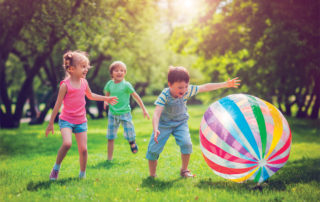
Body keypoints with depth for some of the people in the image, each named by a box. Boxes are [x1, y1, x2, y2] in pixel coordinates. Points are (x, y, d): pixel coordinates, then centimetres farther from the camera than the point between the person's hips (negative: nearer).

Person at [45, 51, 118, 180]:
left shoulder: (84, 82, 4)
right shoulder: (65, 85, -13)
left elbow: (90, 95, 26)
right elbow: (58, 104, -9)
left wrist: (106, 98, 25)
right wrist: (51, 123, -6)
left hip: (81, 121, 5)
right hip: (66, 120, -5)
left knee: (83, 149, 1)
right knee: (67, 143, -26)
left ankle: (82, 175, 19)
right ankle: (56, 167, -3)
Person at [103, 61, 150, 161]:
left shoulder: (126, 85, -10)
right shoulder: (109, 84, 0)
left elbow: (136, 96, -4)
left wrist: (144, 109, -2)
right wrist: (106, 102, -9)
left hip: (125, 113, -3)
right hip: (112, 114, 3)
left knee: (130, 136, -2)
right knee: (110, 137, 2)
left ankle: (132, 142, 35)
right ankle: (109, 158, 10)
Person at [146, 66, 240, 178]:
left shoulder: (188, 90, -19)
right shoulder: (164, 95, -30)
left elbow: (205, 87, -10)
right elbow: (156, 114, -38)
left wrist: (225, 84, -8)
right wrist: (155, 130, -53)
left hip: (180, 122, 3)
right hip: (164, 124, -3)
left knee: (186, 143, -18)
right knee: (153, 149, -7)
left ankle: (184, 170, 4)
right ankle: (152, 175, 12)